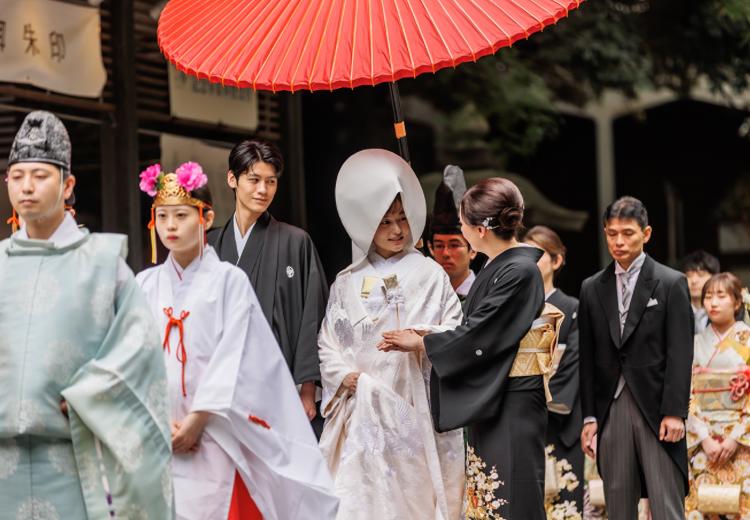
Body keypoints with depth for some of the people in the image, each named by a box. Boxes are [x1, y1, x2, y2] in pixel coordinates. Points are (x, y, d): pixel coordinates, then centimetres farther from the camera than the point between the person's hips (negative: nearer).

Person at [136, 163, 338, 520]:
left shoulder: (229, 280, -1)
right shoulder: (144, 285, 8)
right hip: (154, 439, 3)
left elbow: (232, 358, -7)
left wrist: (197, 420, -13)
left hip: (213, 438, -3)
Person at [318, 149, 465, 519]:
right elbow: (327, 342, 10)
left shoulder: (429, 274, 5)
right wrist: (344, 375, -7)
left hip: (415, 409, -1)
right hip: (361, 409, 1)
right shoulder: (347, 282, 10)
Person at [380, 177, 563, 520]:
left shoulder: (519, 272, -17)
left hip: (513, 402, -9)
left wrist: (419, 344, -5)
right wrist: (426, 337, 9)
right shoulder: (497, 267, 11)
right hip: (489, 400, 9)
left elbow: (477, 335, -17)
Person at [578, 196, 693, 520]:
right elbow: (587, 357, 12)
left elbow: (680, 354, -4)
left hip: (656, 409, -3)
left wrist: (675, 412, -11)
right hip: (610, 409, 4)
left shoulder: (671, 283, 2)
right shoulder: (592, 288, 12)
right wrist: (589, 416, 6)